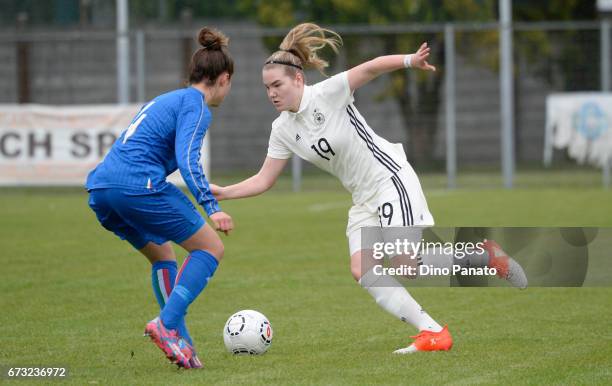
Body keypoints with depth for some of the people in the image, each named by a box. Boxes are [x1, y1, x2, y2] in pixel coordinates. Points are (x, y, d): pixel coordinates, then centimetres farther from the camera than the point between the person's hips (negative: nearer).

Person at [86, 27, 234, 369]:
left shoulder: (168, 99, 26)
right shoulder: (196, 106, 0)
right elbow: (187, 157, -15)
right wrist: (212, 207, -21)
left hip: (101, 187, 9)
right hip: (139, 184, -9)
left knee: (163, 256, 24)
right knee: (211, 248, 3)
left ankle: (180, 342, 16)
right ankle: (167, 325, -12)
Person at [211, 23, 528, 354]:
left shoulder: (327, 94, -15)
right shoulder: (283, 130, 3)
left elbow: (371, 68, -22)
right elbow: (263, 180, 6)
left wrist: (409, 61, -39)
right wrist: (222, 193, -8)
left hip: (390, 178, -7)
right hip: (363, 199, 7)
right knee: (362, 272, -11)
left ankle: (485, 256, 4)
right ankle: (433, 332, -9)